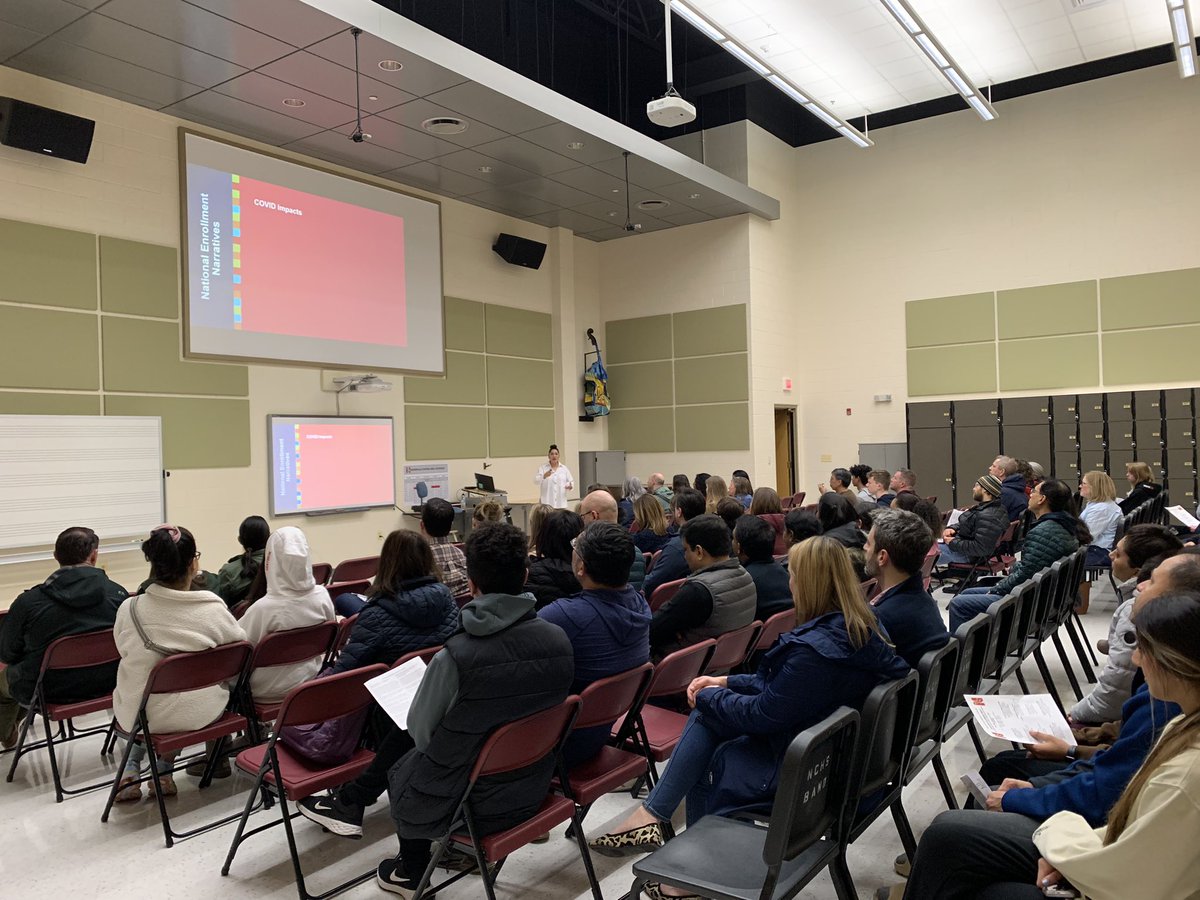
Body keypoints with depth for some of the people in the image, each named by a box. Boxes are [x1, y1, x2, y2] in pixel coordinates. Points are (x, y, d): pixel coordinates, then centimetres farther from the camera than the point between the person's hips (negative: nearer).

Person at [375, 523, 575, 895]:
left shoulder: (456, 655, -30)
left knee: (400, 771, 26)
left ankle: (411, 872, 42)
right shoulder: (559, 640, -15)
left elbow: (420, 732, -12)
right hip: (533, 789, 5)